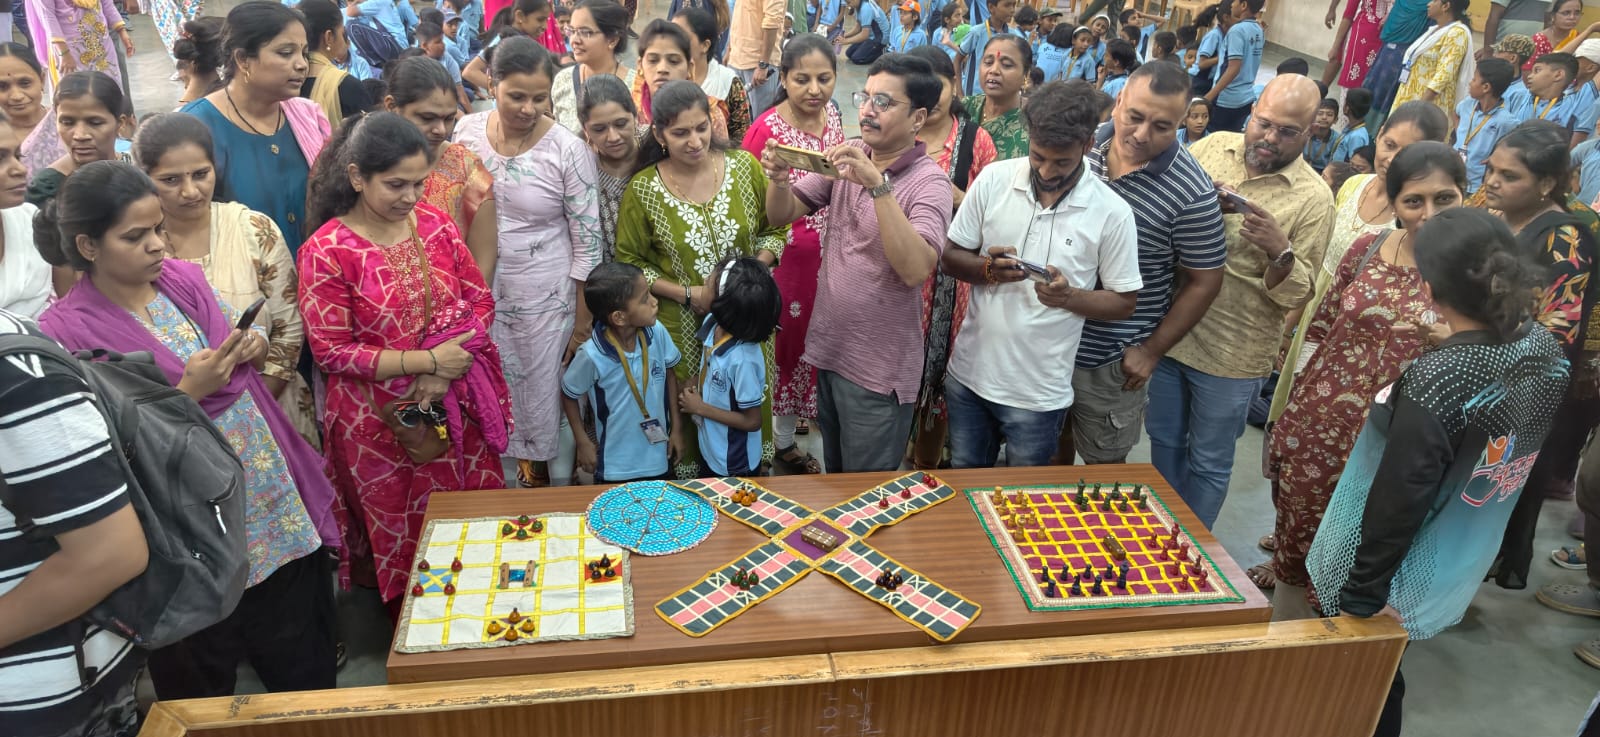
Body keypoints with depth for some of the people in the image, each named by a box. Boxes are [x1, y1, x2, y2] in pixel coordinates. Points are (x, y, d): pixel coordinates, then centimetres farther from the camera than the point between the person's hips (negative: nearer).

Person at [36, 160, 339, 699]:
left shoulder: (184, 278, 1)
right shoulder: (68, 331, -15)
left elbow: (245, 363, 15)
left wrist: (253, 349, -6)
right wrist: (188, 392, -24)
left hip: (283, 510, 5)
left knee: (308, 672, 20)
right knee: (206, 698, 15)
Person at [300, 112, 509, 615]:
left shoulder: (434, 223, 0)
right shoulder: (326, 252, -12)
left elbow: (480, 300, 3)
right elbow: (332, 352, -13)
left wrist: (448, 371, -12)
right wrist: (428, 360, -18)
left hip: (458, 407, 4)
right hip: (383, 422, -4)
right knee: (402, 539, 12)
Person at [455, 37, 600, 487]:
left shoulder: (567, 149, -15)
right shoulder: (466, 132, -4)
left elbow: (587, 240, -10)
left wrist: (583, 323, -8)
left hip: (545, 296, -3)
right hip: (480, 290, 3)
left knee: (541, 399, 8)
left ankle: (540, 477, 34)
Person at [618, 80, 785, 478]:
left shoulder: (744, 167, -5)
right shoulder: (642, 190, -10)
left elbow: (774, 229, 5)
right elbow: (629, 262, -3)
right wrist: (686, 293, -14)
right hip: (682, 329, -2)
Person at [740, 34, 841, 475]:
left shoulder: (832, 114, 1)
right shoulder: (767, 129, -20)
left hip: (826, 256, 7)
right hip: (788, 256, -6)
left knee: (812, 341, 21)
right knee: (787, 344, 8)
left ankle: (790, 416, 44)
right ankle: (782, 444, 27)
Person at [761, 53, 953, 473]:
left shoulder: (928, 182, -16)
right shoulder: (849, 157, 3)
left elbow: (915, 269, -31)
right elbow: (781, 215, 3)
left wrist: (878, 184, -36)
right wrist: (779, 179, -19)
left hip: (879, 367, -6)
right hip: (828, 348, 6)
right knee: (834, 474, 24)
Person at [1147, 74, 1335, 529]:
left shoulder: (1313, 199, -12)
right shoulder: (1215, 146, -1)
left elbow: (1297, 294, -11)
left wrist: (1279, 250, -30)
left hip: (1231, 355, -4)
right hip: (1167, 330, 4)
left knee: (1208, 464, 13)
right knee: (1164, 440, 22)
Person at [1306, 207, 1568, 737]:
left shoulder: (1436, 381, -32)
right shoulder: (1547, 350, -8)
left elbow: (1397, 504, -24)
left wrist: (1360, 598, -14)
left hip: (1396, 577, -7)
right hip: (1457, 571, 7)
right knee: (1379, 685, 26)